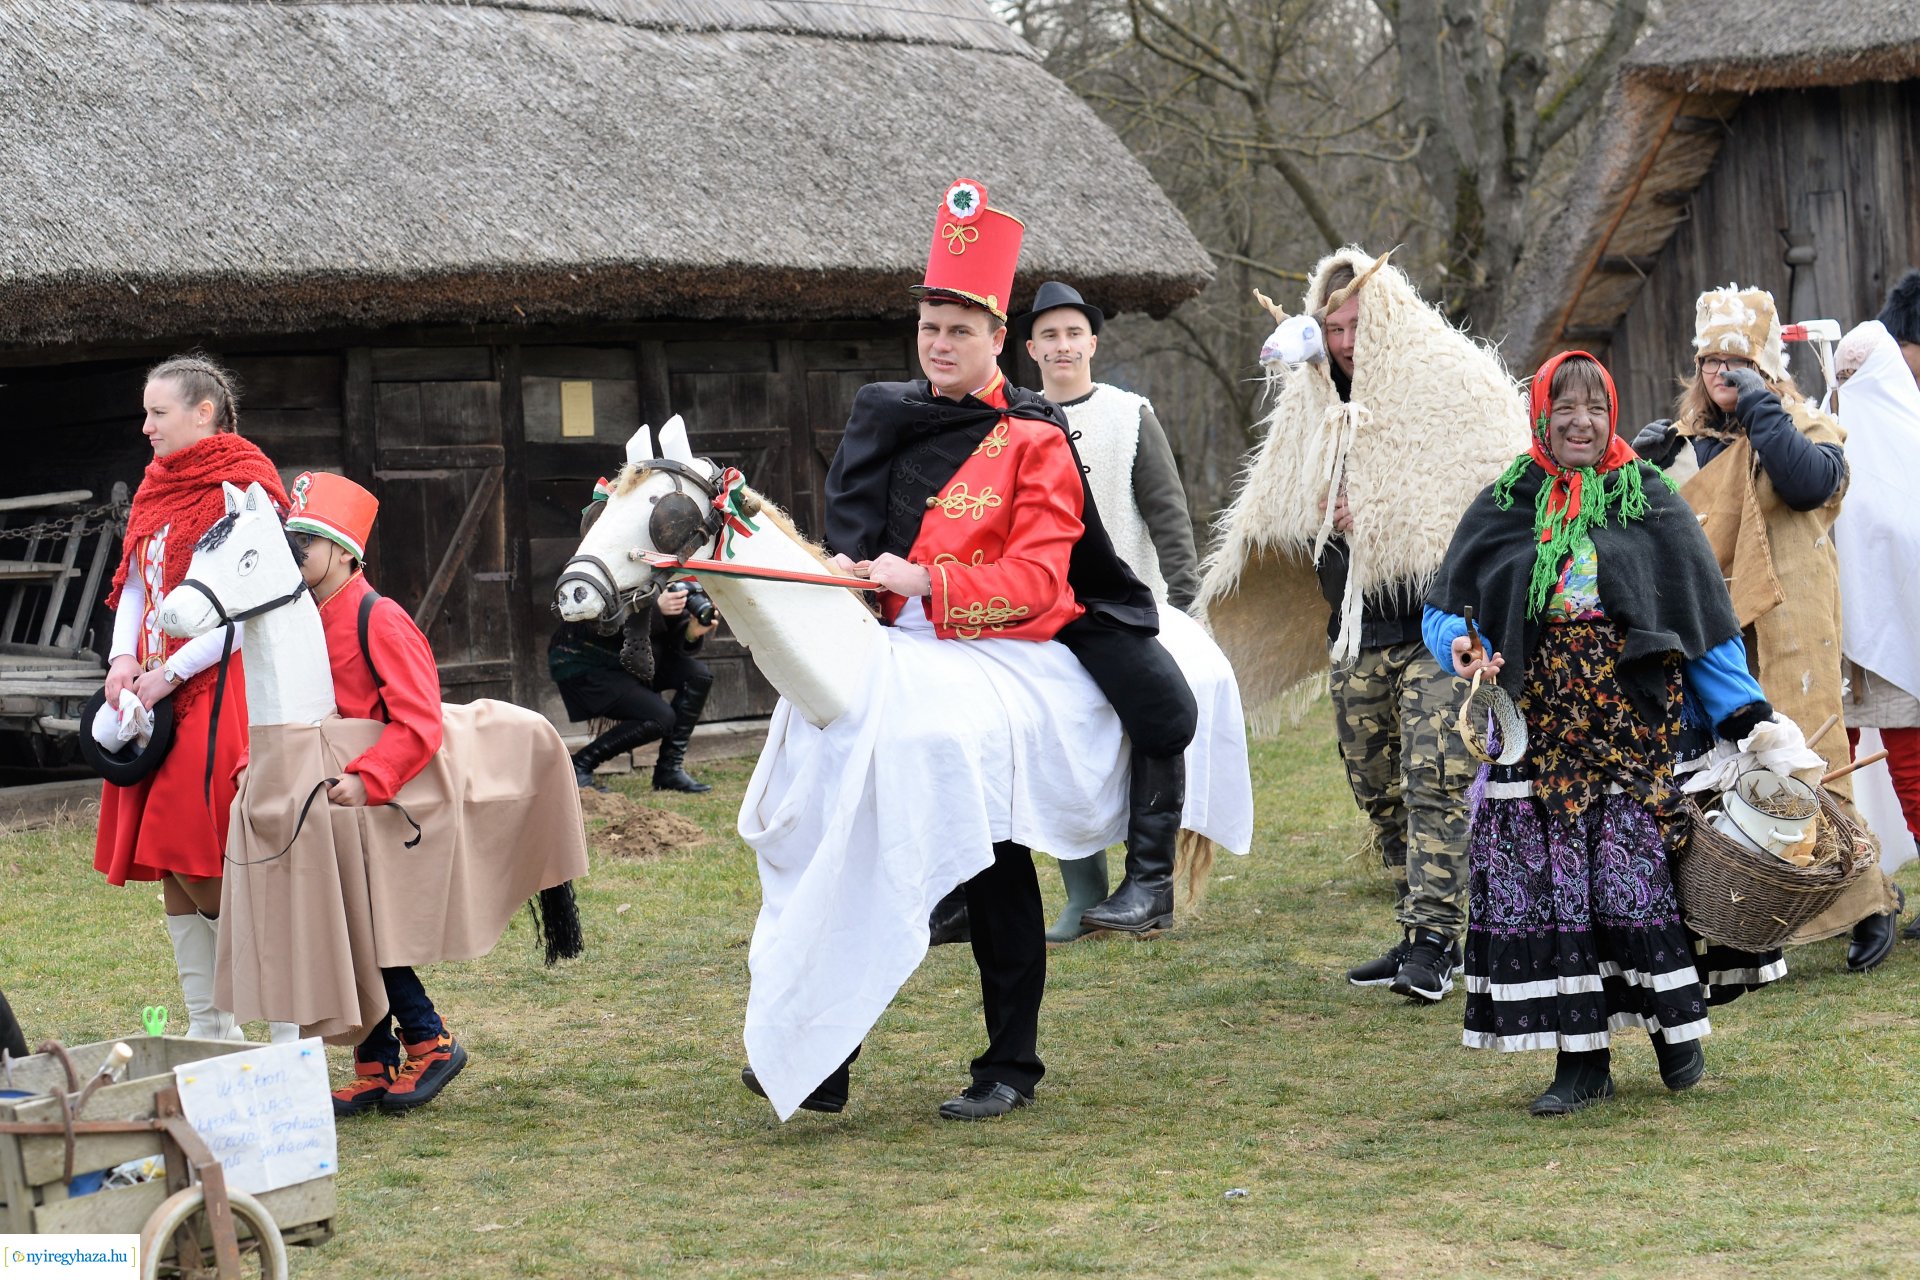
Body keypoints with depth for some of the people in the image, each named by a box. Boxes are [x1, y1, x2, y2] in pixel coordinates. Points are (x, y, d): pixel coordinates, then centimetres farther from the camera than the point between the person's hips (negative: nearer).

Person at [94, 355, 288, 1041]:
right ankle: (207, 1029, 16)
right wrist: (122, 658, 1)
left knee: (199, 870, -12)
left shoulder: (242, 490, -9)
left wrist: (169, 675, -15)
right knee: (174, 876, 8)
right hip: (154, 692, 8)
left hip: (216, 691, -8)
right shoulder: (157, 488, 16)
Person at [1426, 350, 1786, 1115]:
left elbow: (1704, 621, 7)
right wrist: (1461, 645, -10)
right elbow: (1445, 610, 13)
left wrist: (1745, 719, 2)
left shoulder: (1651, 504, 6)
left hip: (1634, 727, -2)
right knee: (1545, 882, -2)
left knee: (1636, 872, -8)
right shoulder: (1504, 508, 9)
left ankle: (1675, 1025, 12)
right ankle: (1581, 1060, 6)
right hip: (1540, 729, 2)